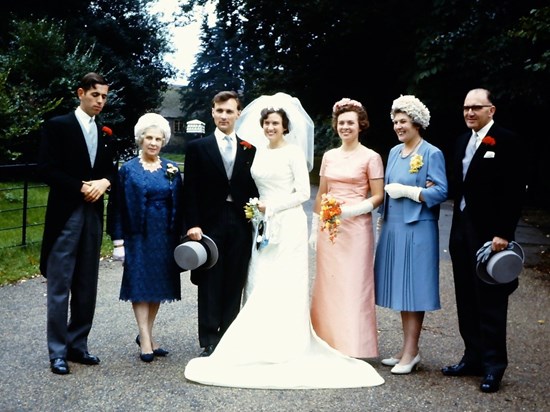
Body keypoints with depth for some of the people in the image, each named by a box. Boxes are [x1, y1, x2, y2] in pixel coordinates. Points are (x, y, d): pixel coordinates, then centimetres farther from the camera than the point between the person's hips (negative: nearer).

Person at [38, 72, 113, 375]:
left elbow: (110, 169, 16)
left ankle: (78, 345, 18)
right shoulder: (58, 126, -3)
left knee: (86, 287, 9)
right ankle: (58, 352, 5)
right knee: (60, 286, -2)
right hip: (65, 214, -5)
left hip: (93, 215, 6)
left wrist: (104, 182, -7)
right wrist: (81, 188, -15)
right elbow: (46, 169, -10)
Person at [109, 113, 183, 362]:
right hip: (139, 236, -3)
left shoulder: (172, 169, 8)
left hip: (165, 237, 3)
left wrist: (180, 236, 4)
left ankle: (146, 335, 21)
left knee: (159, 286, 8)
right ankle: (145, 340, 2)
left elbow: (179, 206, 9)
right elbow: (118, 208, -2)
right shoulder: (128, 169, 0)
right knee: (140, 285, -2)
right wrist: (118, 240, -7)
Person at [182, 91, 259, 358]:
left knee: (234, 285, 6)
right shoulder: (198, 147, 3)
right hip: (210, 224, -2)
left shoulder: (249, 150, 9)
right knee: (210, 284, 2)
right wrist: (192, 224, -9)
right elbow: (190, 191, -1)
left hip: (240, 226, 2)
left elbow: (253, 190, 9)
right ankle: (209, 342, 8)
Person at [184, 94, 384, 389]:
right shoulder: (259, 152, 13)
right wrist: (257, 208, 3)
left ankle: (286, 349, 0)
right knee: (259, 286, 3)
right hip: (264, 226, 6)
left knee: (284, 286, -5)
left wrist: (271, 207, -10)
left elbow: (303, 193, -9)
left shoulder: (293, 152, -5)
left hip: (288, 224, -6)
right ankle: (261, 346, 9)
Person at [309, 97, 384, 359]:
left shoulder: (370, 157, -3)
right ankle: (329, 344, 17)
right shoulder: (329, 156, 11)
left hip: (355, 227, -4)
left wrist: (353, 210, -19)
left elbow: (378, 196, -4)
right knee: (328, 284, 7)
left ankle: (353, 349, 8)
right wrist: (314, 228, 12)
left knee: (353, 285, -2)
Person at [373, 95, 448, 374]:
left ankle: (411, 351, 6)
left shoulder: (431, 154, -7)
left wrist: (405, 191, -17)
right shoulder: (394, 152, 13)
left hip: (417, 229, -7)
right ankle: (407, 348, 19)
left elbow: (441, 192, -15)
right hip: (393, 228, 7)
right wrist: (383, 217, 16)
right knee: (399, 287, 10)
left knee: (413, 288, -2)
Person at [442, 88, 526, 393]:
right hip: (462, 230, 7)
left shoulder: (507, 141, -8)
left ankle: (494, 365, 10)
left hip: (489, 233, -7)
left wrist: (503, 233, -18)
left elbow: (515, 191, -14)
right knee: (466, 300, 12)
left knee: (490, 301, 0)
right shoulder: (462, 141, 14)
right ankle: (473, 358, 23)